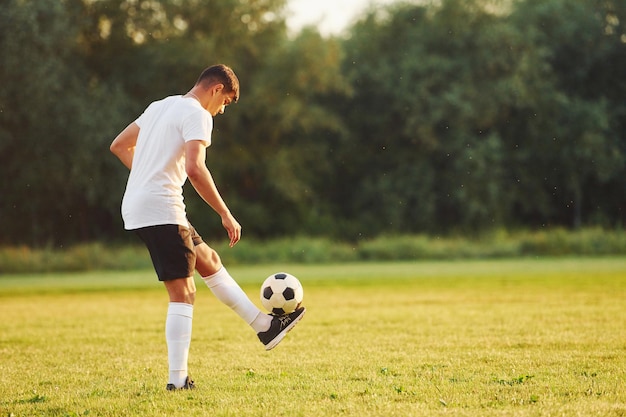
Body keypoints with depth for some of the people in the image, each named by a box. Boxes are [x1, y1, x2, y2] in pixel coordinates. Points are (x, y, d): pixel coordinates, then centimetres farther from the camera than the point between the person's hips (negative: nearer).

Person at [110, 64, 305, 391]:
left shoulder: (160, 106, 19)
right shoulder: (197, 114, -9)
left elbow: (118, 146, 25)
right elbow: (195, 168, -24)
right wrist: (226, 215, -20)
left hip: (136, 206, 10)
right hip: (161, 209, -10)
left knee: (208, 260, 19)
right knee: (182, 292, -6)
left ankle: (264, 325, 25)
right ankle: (177, 379, -8)